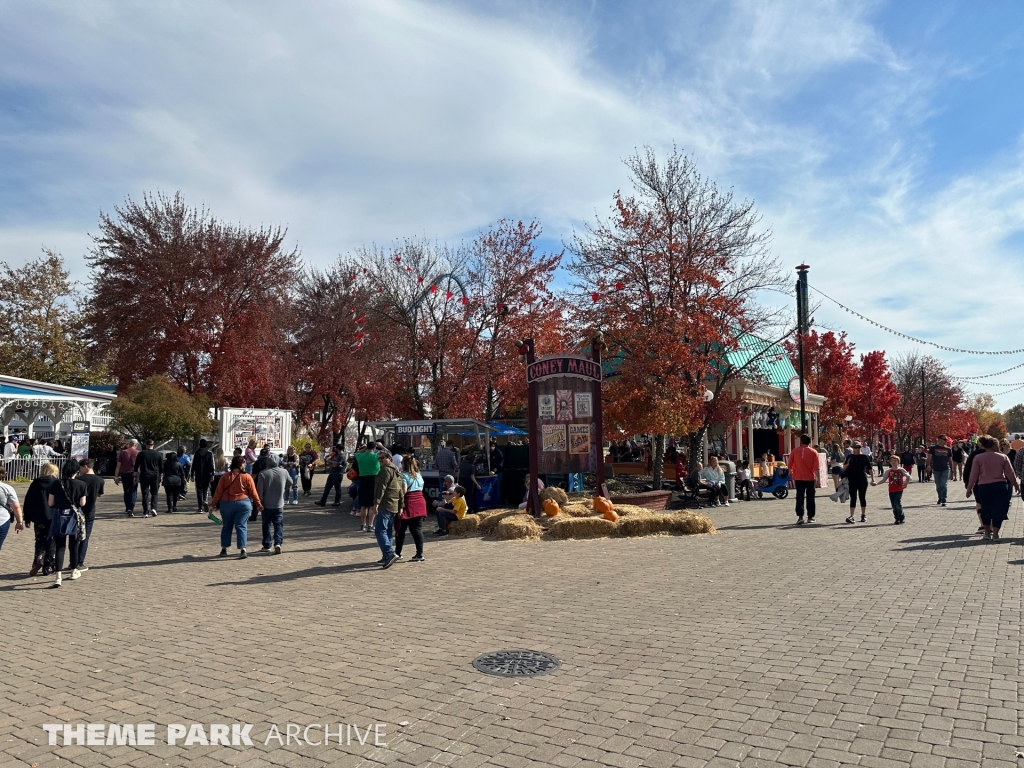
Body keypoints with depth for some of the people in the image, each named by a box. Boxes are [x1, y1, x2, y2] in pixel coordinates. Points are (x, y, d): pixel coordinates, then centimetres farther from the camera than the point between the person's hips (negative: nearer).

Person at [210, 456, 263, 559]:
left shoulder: (225, 477, -2)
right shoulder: (247, 477, -7)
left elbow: (218, 492, -1)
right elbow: (253, 492, -3)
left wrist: (214, 504, 8)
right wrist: (258, 504, 8)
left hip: (226, 504, 2)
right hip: (243, 504, -2)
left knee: (226, 526, 16)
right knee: (241, 526, 1)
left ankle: (224, 550, 21)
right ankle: (242, 550, -10)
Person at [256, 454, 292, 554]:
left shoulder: (263, 474, -11)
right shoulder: (284, 472, -4)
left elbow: (259, 490, -10)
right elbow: (291, 483, 12)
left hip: (267, 505, -1)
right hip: (279, 504, 1)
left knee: (266, 525, 13)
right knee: (279, 525, 4)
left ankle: (266, 545, 19)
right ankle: (278, 543, -13)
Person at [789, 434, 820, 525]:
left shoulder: (795, 451, -1)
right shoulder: (813, 452, -4)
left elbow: (790, 464, 6)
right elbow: (817, 467, -9)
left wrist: (790, 471, 26)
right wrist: (818, 479, -6)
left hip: (798, 478, 0)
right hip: (810, 478, 0)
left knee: (800, 497, 1)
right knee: (810, 498, 10)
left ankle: (800, 516, -10)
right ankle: (810, 517, 14)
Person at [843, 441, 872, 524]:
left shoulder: (865, 457, 0)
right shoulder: (849, 457, 5)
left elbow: (869, 469, 1)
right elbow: (844, 468, 9)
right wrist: (847, 464, -11)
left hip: (862, 480, -1)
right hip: (852, 481, 1)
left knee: (862, 497, 9)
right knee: (853, 498, -2)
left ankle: (863, 515, 21)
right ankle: (851, 516, -6)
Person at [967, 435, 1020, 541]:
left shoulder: (978, 458, -2)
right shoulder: (1003, 457, -2)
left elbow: (973, 475, -2)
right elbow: (1010, 474, 3)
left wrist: (969, 488, 5)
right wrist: (1016, 485, 17)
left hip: (983, 487, 1)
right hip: (1000, 486, -1)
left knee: (986, 509, 15)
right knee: (998, 510, 6)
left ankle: (987, 532, 24)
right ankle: (995, 534, 4)